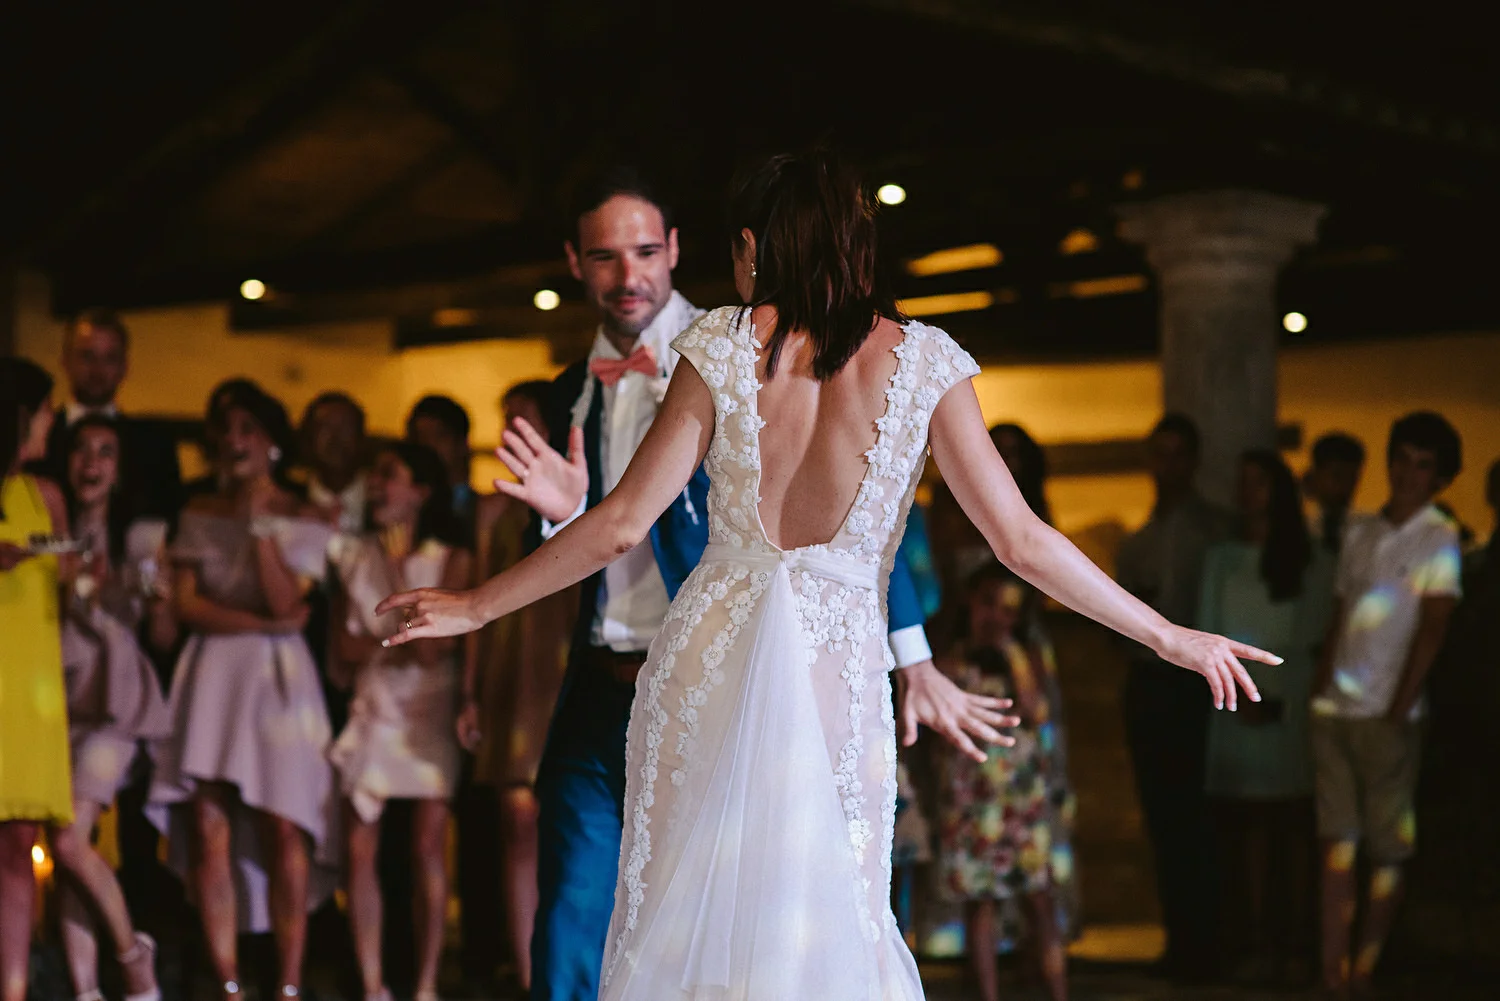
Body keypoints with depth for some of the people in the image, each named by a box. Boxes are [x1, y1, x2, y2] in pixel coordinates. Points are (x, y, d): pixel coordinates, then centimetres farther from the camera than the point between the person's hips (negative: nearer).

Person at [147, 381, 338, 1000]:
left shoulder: (302, 521, 5)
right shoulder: (200, 515, 13)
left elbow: (285, 604, -8)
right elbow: (186, 605, 4)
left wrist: (261, 524, -9)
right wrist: (258, 622, -7)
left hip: (278, 678, -2)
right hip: (212, 675, 2)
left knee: (284, 830, -10)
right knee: (208, 829, -6)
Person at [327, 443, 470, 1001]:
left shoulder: (451, 561, -1)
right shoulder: (354, 557, 9)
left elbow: (432, 646, -11)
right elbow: (345, 648, 2)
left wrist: (397, 569, -9)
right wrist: (404, 647, -10)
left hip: (429, 717, -3)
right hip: (372, 712, 3)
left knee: (427, 848, -6)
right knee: (359, 851, -3)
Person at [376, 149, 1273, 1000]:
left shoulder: (724, 347, -1)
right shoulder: (921, 360, 0)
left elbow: (622, 525, -3)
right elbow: (1021, 539, -3)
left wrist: (475, 608, 9)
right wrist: (1170, 638, 5)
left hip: (709, 659, 0)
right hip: (837, 674, 0)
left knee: (682, 922, 9)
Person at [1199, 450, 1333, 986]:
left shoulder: (1312, 561, 7)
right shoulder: (1222, 558, 16)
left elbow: (1308, 641, 2)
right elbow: (1208, 634, 10)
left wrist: (1273, 696, -8)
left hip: (1289, 708, -2)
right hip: (1236, 709, 2)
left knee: (1293, 829, -4)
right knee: (1248, 826, -1)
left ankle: (1296, 947, -4)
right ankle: (1258, 946, -1)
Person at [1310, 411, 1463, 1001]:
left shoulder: (1438, 539, -2)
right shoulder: (1360, 535, 13)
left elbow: (1431, 630, -8)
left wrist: (1398, 710, -13)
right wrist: (1318, 688, 6)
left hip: (1388, 714, -4)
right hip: (1335, 709, 4)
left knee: (1388, 851, 1)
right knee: (1336, 842, 1)